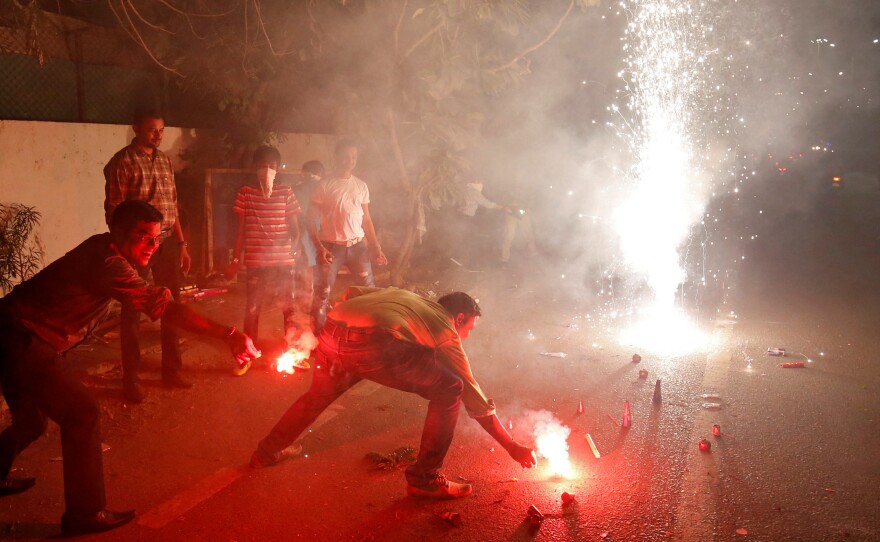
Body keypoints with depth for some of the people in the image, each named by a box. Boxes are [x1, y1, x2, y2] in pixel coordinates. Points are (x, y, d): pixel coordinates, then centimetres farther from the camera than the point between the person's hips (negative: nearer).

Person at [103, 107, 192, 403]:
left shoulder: (164, 160, 12)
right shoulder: (123, 162, -8)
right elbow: (113, 211, -9)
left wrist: (181, 243, 13)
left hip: (168, 242, 6)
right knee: (132, 311, 2)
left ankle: (171, 370, 25)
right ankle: (130, 379, 12)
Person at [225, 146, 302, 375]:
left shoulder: (286, 192, 1)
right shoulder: (245, 193, 1)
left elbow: (294, 227, 3)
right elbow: (241, 229, 5)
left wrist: (295, 246, -16)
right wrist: (235, 260, 4)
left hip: (284, 260, 0)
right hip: (256, 262, 0)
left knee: (289, 308, 5)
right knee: (252, 309, 5)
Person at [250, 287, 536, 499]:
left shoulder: (405, 296, 37)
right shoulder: (447, 332, 21)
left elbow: (352, 293, 28)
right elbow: (474, 396, 21)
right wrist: (512, 446, 27)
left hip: (331, 333, 7)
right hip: (372, 343, -7)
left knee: (319, 394, 36)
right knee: (449, 390, 8)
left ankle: (267, 452, 52)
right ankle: (424, 479, 14)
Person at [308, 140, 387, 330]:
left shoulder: (361, 186, 9)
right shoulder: (325, 186, -3)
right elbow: (311, 219, -4)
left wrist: (376, 247, 6)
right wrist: (320, 248, -14)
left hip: (358, 245, 3)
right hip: (332, 247, -3)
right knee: (323, 294, -2)